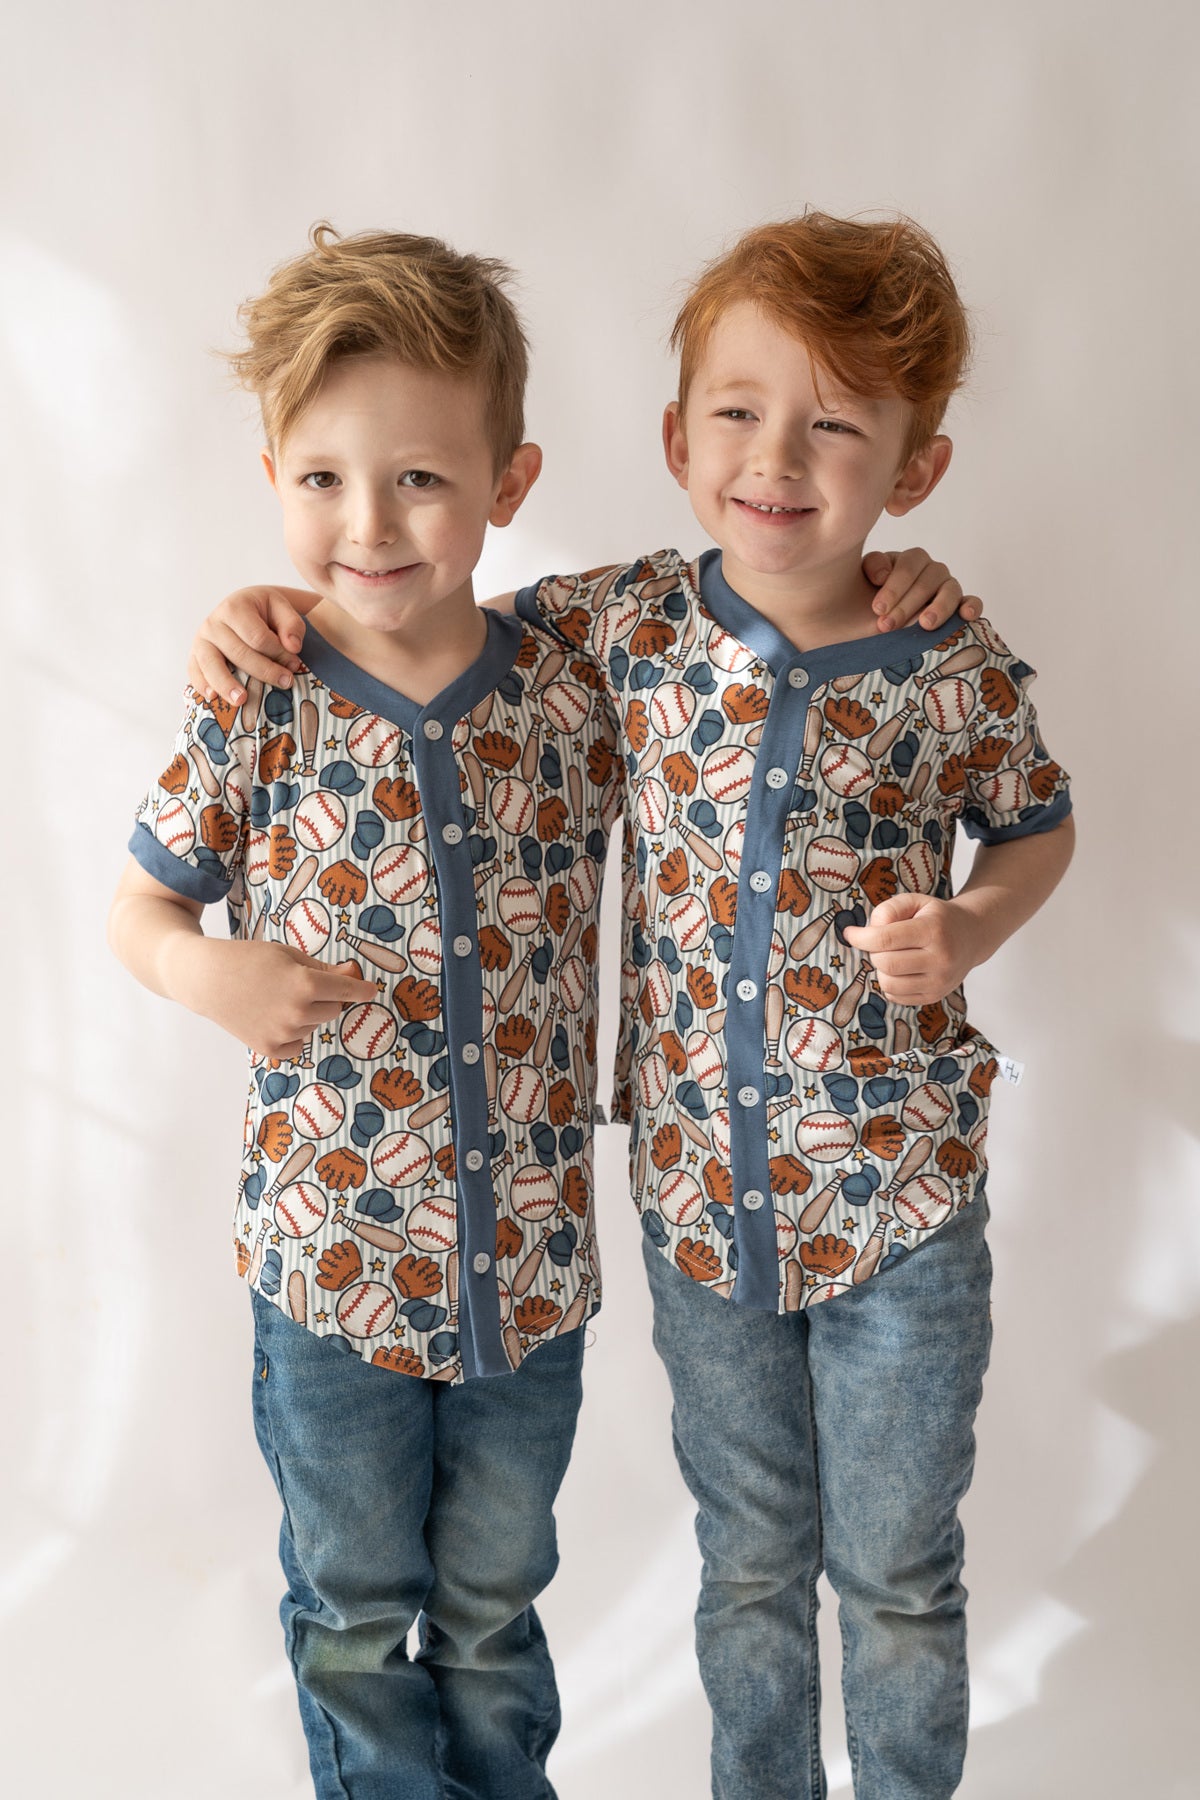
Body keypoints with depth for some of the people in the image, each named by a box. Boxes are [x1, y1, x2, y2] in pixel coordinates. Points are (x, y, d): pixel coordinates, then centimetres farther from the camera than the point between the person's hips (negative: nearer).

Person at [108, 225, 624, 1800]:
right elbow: (135, 912, 0)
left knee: (495, 1597, 24)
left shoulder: (573, 696, -9)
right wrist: (209, 975, -22)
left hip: (532, 1256, 1)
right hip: (332, 1256, -1)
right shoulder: (254, 711, -12)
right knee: (353, 1610, 21)